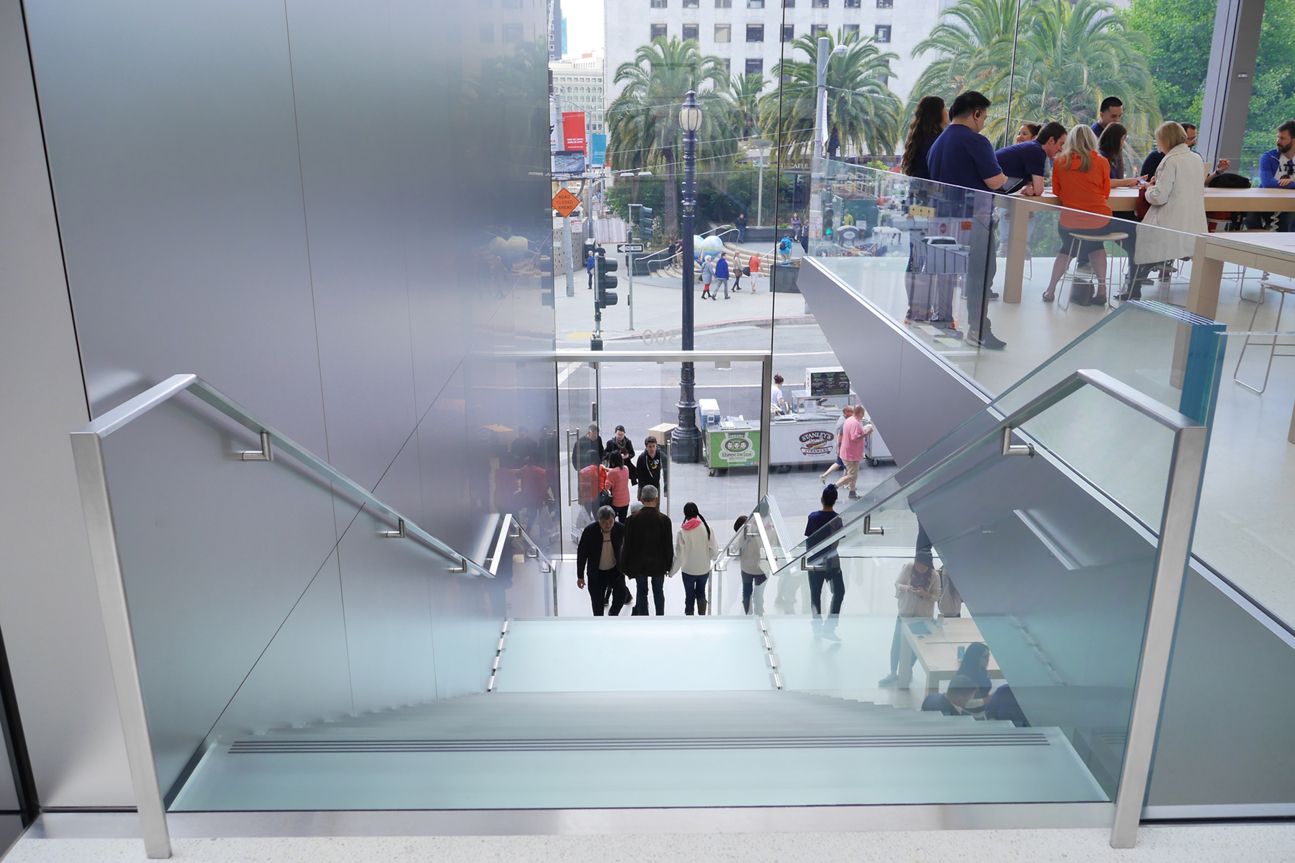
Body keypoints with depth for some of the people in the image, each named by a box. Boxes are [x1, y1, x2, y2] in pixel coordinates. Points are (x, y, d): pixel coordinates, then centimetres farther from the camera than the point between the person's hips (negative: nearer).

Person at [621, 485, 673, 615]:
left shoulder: (632, 519, -15)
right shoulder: (664, 519, -15)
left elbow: (627, 545, -9)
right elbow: (668, 545, -8)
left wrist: (625, 566, 2)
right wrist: (668, 564, 6)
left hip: (639, 564, 0)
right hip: (658, 564, 0)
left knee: (641, 592, 13)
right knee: (658, 592, 16)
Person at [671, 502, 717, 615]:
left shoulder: (682, 532, -19)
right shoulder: (707, 528, -13)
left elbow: (679, 555, -17)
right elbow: (714, 550, -7)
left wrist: (672, 571, -4)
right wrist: (712, 558, 16)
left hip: (688, 570, -2)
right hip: (704, 568, 2)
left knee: (689, 595, 15)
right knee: (701, 593, 24)